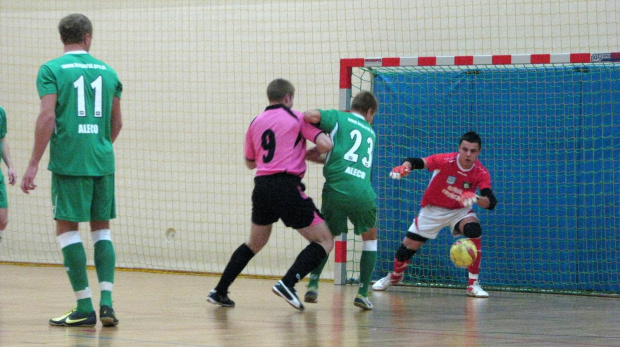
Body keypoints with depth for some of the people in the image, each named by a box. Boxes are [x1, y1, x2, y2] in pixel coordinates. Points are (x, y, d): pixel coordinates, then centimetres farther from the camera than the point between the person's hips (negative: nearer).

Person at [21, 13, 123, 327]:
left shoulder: (52, 70, -1)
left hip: (68, 161, -4)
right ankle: (106, 302, 0)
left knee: (67, 228, 0)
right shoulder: (107, 72, 11)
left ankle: (84, 308, -5)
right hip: (103, 163, 4)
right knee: (101, 229, 12)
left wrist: (34, 164, -10)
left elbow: (47, 117, -11)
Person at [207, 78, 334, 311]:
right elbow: (325, 145, -8)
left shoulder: (256, 123, 16)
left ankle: (219, 291, 23)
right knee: (324, 241, 0)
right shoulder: (297, 118, 2)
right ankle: (288, 283, -17)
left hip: (262, 187, 6)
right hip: (287, 185, -6)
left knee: (255, 243, 25)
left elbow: (250, 162, 27)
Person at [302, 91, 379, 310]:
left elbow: (312, 116, -6)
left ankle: (313, 284, 5)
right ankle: (363, 292, 12)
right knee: (370, 238, 24)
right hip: (363, 193, 1)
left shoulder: (338, 118, 14)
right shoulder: (370, 132, 26)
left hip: (337, 188, -1)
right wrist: (319, 157, 25)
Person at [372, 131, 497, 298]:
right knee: (407, 247, 1)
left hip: (459, 210, 0)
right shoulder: (446, 161, -25)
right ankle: (395, 276, 38)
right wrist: (404, 167, -56)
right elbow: (416, 162, -32)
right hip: (432, 210, 0)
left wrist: (476, 198, -53)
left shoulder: (481, 173, -20)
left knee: (474, 230, -31)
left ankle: (473, 284, -21)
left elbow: (491, 203, -31)